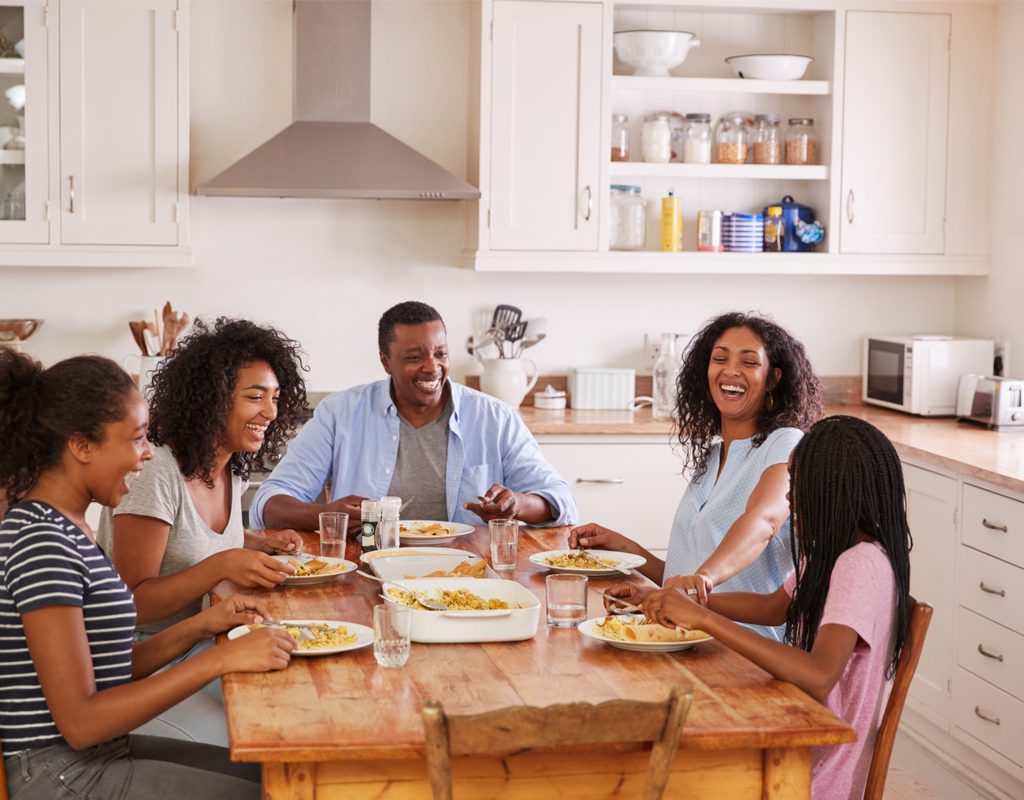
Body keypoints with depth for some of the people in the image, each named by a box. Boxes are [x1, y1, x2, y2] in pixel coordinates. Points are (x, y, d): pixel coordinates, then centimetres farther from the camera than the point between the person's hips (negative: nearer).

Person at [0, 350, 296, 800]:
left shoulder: (58, 526, 9)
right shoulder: (42, 543, -21)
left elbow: (105, 670, 10)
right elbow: (80, 721, -23)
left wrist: (201, 627, 1)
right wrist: (221, 659, -23)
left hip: (100, 755, 9)